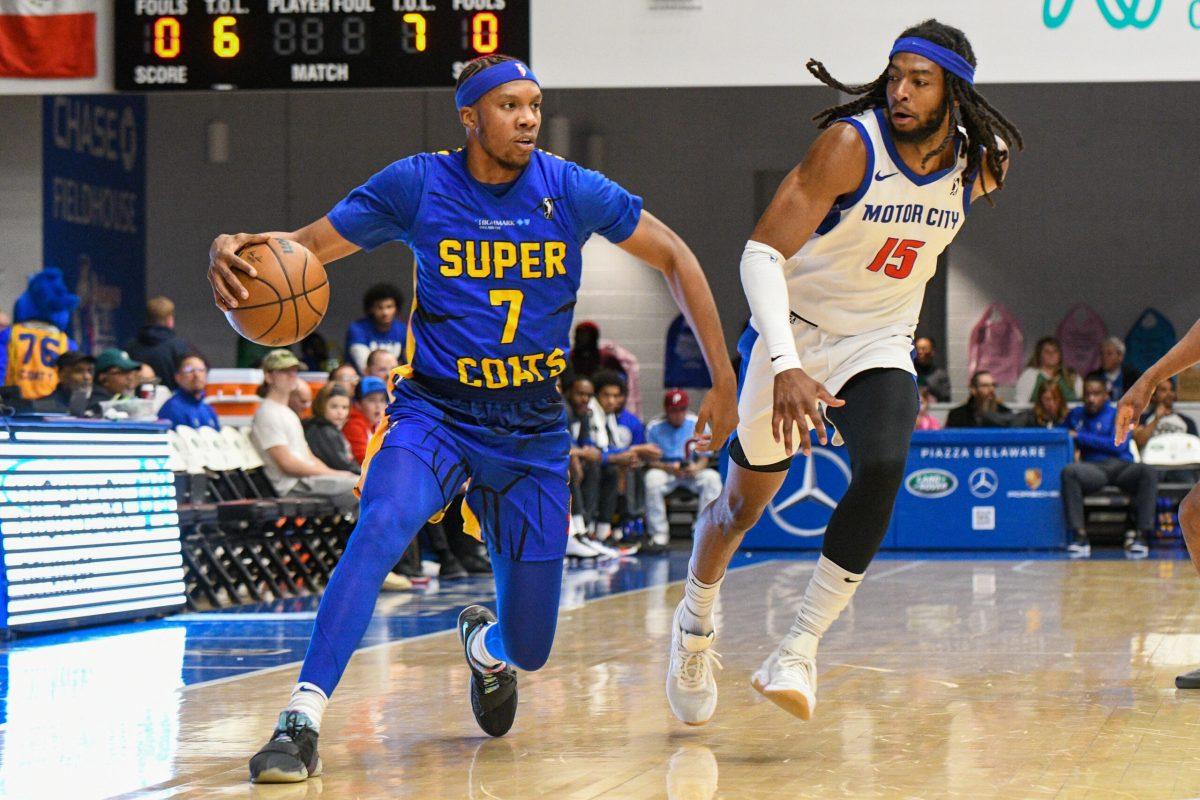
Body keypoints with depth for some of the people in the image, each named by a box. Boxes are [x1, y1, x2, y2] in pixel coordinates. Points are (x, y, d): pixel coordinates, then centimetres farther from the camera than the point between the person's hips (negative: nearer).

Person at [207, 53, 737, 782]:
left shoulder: (571, 190, -7)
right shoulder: (416, 185, -9)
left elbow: (675, 258, 3)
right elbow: (304, 246, -6)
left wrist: (724, 380, 0)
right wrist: (232, 251, -29)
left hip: (533, 432, 2)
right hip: (435, 412, -2)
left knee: (529, 648, 5)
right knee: (382, 526, -35)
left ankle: (485, 646, 45)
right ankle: (303, 721, -34)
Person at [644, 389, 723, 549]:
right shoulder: (655, 428, -3)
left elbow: (704, 458, 0)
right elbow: (652, 460, -6)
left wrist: (696, 467, -24)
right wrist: (669, 468, -27)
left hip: (693, 472, 1)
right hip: (665, 471, -1)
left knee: (712, 477, -29)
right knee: (652, 478, -34)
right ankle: (659, 534, -26)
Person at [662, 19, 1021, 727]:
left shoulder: (979, 164, -8)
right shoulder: (851, 144, -24)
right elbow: (763, 251, -30)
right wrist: (786, 366, -41)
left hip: (879, 347, 3)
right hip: (793, 337, -3)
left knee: (883, 469, -27)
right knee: (745, 502, 11)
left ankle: (800, 651, -22)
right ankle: (694, 628, 41)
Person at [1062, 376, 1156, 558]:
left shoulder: (1118, 414, 13)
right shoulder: (1075, 415, 23)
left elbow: (1119, 445, -3)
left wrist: (1080, 437, -4)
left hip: (1121, 467, -1)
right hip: (1093, 469, 1)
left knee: (1148, 471, -33)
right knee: (1069, 471, -34)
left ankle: (1141, 534, -35)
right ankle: (1080, 536, -39)